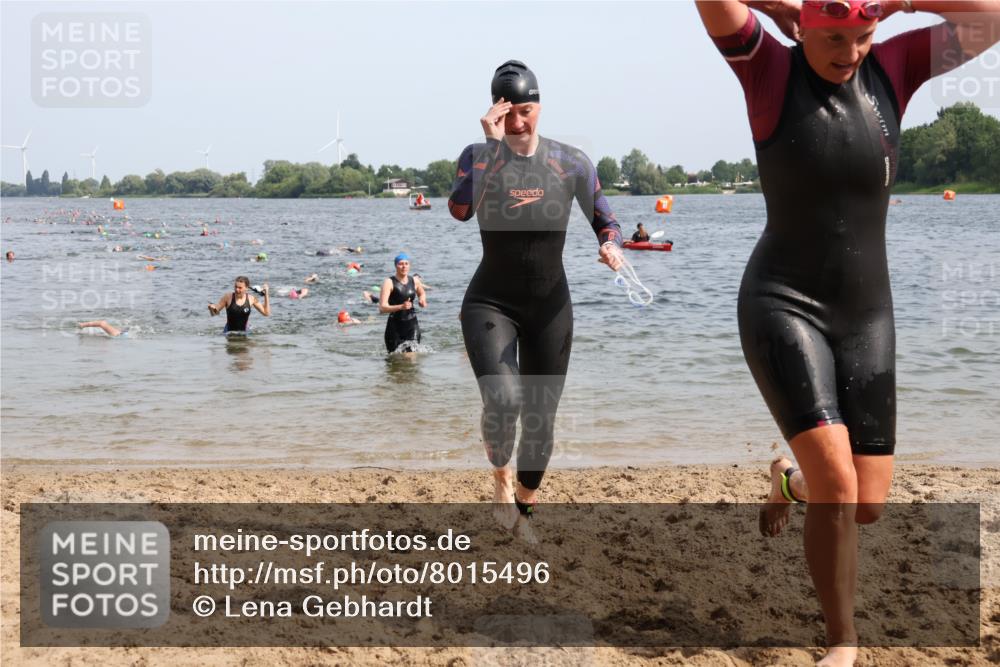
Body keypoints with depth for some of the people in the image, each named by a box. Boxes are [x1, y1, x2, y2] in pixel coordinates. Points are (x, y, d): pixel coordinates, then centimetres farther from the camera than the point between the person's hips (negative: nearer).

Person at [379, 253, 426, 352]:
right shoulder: (389, 282, -9)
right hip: (395, 326, -3)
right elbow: (382, 308, -18)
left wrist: (422, 300, 6)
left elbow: (422, 293, 30)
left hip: (412, 323, 3)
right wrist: (401, 307, -32)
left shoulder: (414, 281, 5)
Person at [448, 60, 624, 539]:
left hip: (550, 307, 2)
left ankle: (524, 506, 31)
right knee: (502, 400, -25)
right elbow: (460, 209, -25)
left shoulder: (571, 163, -2)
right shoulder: (478, 155, -6)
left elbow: (606, 221, 8)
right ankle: (501, 479, 6)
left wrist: (611, 246, -15)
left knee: (540, 419, 6)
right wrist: (492, 143, -28)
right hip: (490, 302, -2)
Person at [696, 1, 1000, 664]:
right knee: (837, 485, -20)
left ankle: (790, 480, 44)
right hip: (784, 307, -5)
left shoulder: (890, 69, 1)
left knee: (867, 505, 7)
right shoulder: (770, 69, -9)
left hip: (867, 317, 5)